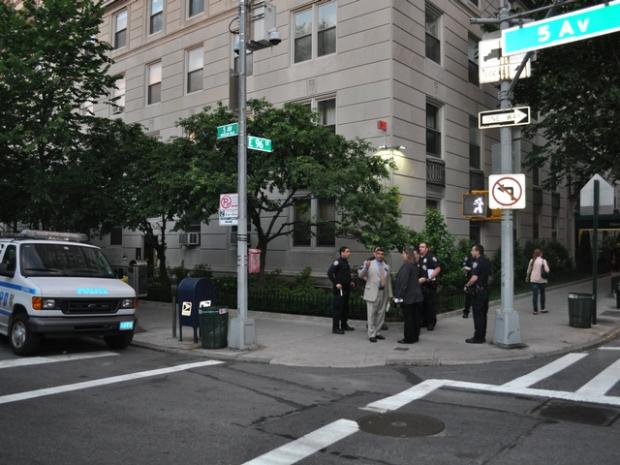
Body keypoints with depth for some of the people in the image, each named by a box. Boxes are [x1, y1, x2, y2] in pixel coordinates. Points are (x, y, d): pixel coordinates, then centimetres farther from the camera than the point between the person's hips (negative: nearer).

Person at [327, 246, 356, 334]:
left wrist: (350, 281, 14)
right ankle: (335, 328, -3)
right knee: (338, 308, -7)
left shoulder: (346, 262, 15)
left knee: (345, 307, 15)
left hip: (346, 288, 9)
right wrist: (336, 283, -21)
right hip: (339, 289, -9)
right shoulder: (337, 262, -13)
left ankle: (344, 325, 25)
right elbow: (329, 273, -20)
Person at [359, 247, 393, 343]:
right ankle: (371, 334, 4)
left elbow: (388, 281, 17)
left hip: (383, 293, 5)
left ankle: (377, 332, 22)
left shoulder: (386, 266, 15)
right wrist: (366, 267, -28)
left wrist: (390, 294, 14)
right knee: (371, 314, -1)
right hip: (372, 293, -5)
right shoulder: (369, 264, 0)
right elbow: (361, 275, -10)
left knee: (381, 314, 10)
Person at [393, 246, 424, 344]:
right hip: (416, 295, 9)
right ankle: (415, 336, 22)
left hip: (408, 296, -9)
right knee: (415, 317, 13)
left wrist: (399, 296, -17)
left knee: (408, 318, -1)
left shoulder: (406, 266, -17)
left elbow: (403, 282, -20)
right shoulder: (414, 265, 11)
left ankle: (409, 338, 5)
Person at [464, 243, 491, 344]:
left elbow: (474, 278, -22)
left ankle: (478, 337, 0)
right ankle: (482, 336, 18)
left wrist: (467, 285, -9)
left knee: (478, 315, -4)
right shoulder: (487, 262, 12)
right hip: (485, 289, 9)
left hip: (477, 291, -9)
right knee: (483, 314, 13)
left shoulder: (477, 262, -16)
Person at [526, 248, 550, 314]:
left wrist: (527, 277, 27)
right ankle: (542, 308, 24)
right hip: (541, 280, -2)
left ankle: (535, 310, -1)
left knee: (535, 295, 1)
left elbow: (529, 270, 11)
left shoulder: (532, 260, 2)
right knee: (542, 294, 15)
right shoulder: (543, 261, -8)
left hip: (533, 280, 2)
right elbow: (547, 270, -11)